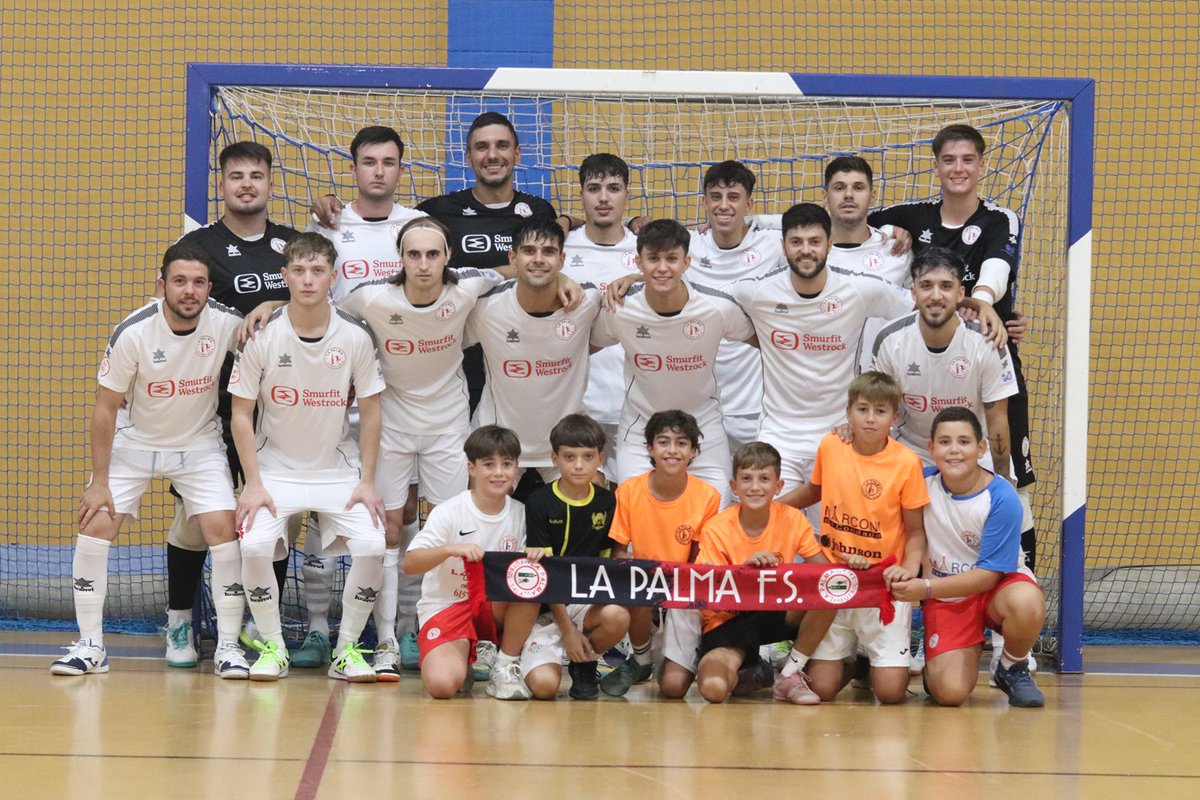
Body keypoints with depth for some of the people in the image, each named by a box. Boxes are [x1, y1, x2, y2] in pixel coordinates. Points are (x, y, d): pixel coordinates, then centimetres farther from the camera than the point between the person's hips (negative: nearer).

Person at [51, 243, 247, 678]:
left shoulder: (227, 323, -19)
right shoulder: (133, 332, -24)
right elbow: (106, 408, -14)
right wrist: (100, 482, -13)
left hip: (200, 444, 1)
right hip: (133, 442, -1)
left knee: (222, 530, -15)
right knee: (94, 527, -11)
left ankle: (228, 646, -2)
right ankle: (90, 645, 2)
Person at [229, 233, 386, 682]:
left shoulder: (355, 338, -7)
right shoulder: (263, 337, -10)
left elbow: (369, 412, 2)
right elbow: (242, 414, -4)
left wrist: (367, 481, -3)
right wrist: (254, 484, -10)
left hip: (338, 470, 1)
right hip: (276, 468, -1)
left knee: (370, 546, -20)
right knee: (254, 545, -24)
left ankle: (347, 649, 0)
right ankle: (272, 648, -2)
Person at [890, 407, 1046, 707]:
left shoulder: (1001, 498, -18)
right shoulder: (922, 482, -6)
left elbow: (989, 574, -18)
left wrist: (926, 588, -25)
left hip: (997, 585, -1)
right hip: (945, 597, 1)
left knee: (1026, 603, -41)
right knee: (950, 693, -23)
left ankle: (1013, 670, -7)